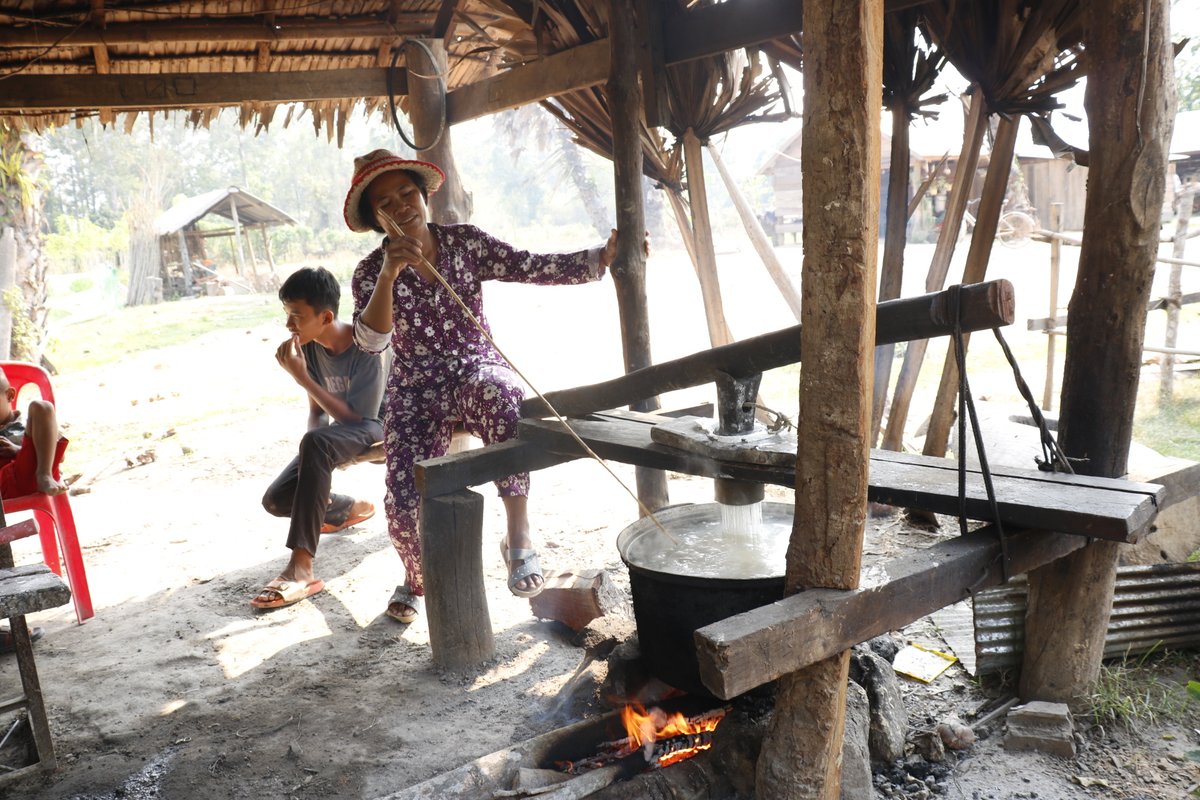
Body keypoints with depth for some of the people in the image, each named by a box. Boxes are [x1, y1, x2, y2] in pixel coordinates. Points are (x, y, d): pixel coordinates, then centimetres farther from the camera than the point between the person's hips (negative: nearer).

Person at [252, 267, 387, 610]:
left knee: (316, 443, -39)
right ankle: (350, 509, 23)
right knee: (277, 499, -9)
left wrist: (302, 377, -27)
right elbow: (317, 410, 1)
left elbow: (352, 417, -22)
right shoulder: (309, 347, -7)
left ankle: (301, 569, -41)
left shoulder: (366, 347, -25)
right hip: (335, 428, 7)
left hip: (372, 427, -7)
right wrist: (314, 468, -17)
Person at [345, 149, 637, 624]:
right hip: (416, 391, 0)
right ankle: (416, 580, 20)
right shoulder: (370, 272, -4)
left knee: (501, 396, -39)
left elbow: (536, 268, -8)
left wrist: (603, 257, -20)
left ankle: (518, 537, -31)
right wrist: (389, 274, -33)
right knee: (404, 501, -17)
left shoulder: (466, 242, 0)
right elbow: (371, 341, -20)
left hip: (477, 370, 0)